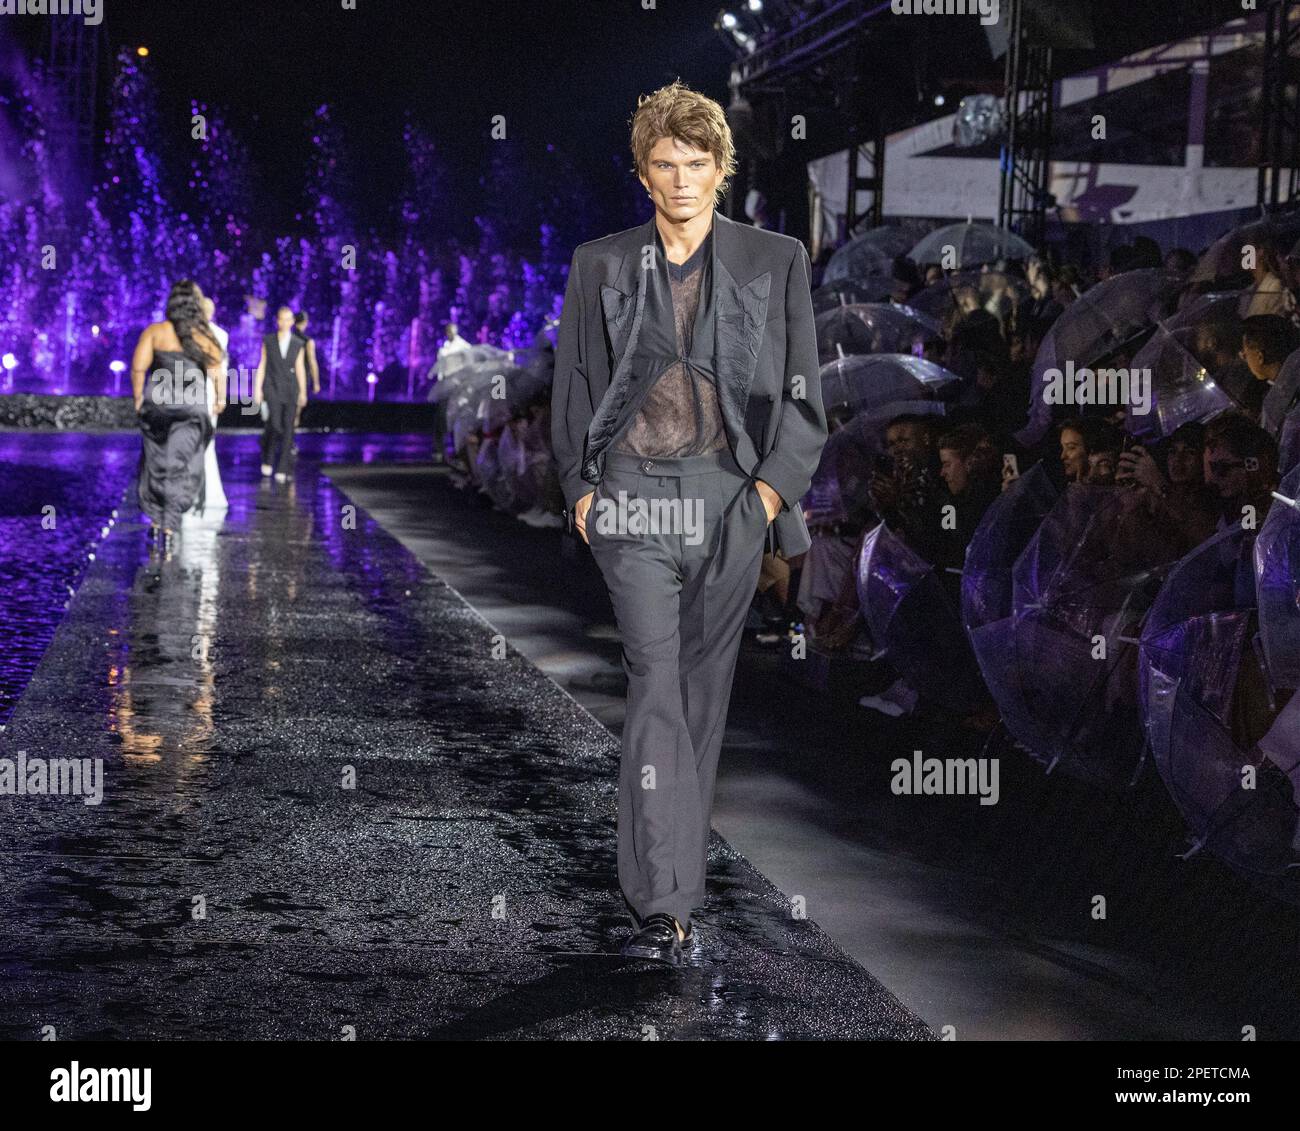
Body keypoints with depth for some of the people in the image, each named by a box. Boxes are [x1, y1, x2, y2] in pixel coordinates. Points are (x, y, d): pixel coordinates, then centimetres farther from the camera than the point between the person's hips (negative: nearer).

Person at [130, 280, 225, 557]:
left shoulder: (154, 332, -2)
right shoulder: (206, 337, -1)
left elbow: (138, 368, -8)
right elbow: (218, 376, -5)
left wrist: (138, 398, 4)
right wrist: (220, 400, 12)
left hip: (156, 406, 1)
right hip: (192, 409, -1)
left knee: (156, 465, 16)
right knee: (181, 470, 3)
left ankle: (156, 522, 20)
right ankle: (169, 527, -10)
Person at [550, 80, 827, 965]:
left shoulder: (776, 262, 6)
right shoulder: (602, 266, 9)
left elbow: (803, 391, 7)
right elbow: (573, 386, 13)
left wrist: (775, 483, -3)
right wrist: (580, 486, 3)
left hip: (731, 497, 1)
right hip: (633, 496, -1)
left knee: (705, 688, 9)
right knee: (655, 685, -11)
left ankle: (671, 873, 25)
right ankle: (664, 907, -15)